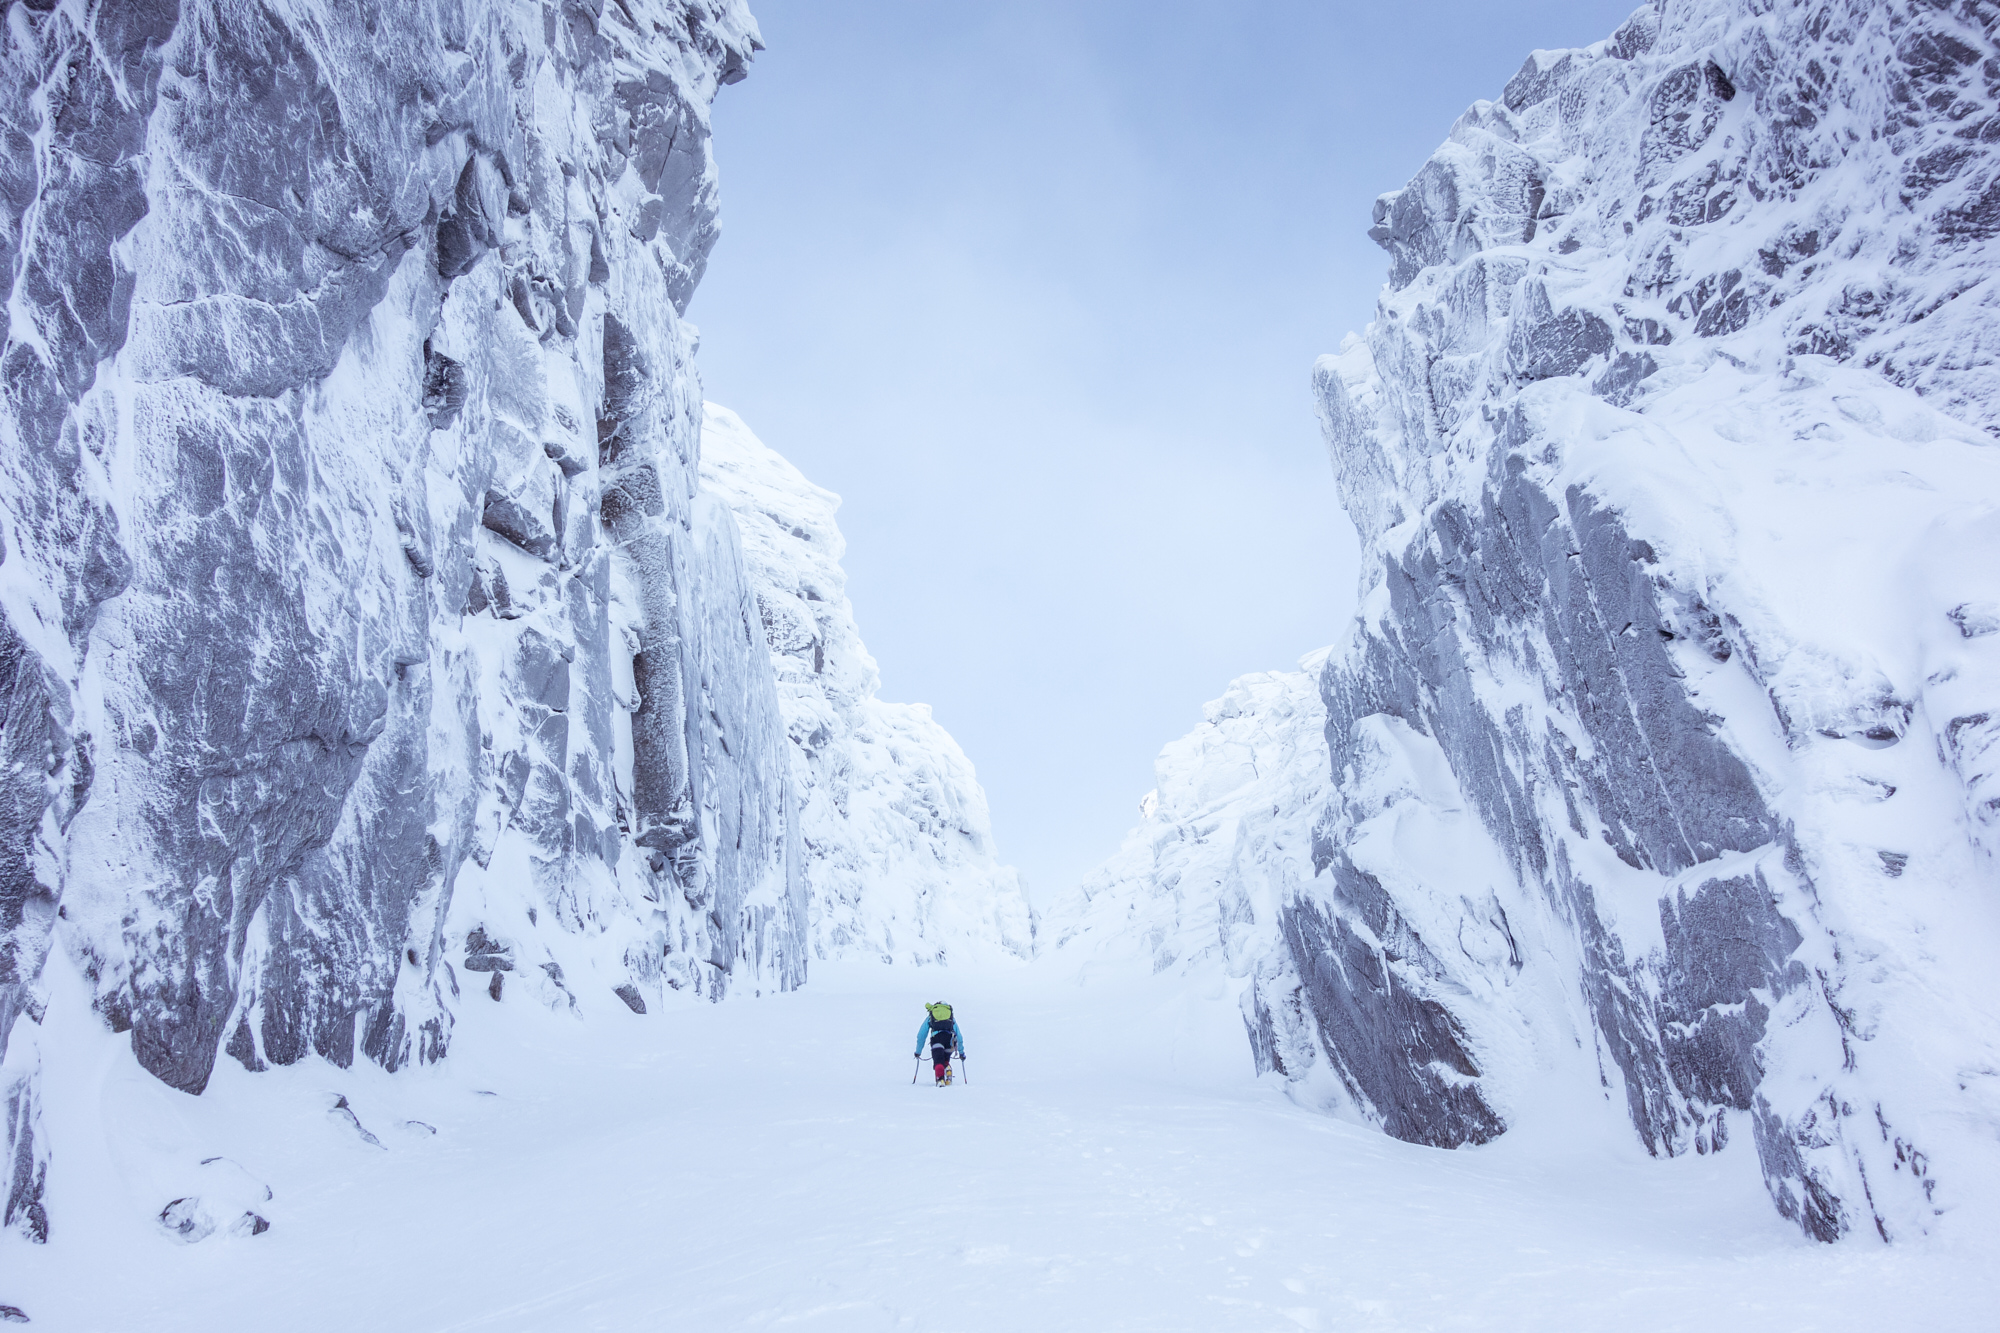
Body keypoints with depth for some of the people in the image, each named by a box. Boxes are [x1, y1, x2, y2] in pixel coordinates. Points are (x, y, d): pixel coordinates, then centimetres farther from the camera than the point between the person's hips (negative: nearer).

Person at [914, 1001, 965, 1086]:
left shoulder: (930, 1017, 32)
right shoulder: (952, 1018, 35)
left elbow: (921, 1035, 32)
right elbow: (959, 1036, 36)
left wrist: (918, 1051, 39)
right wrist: (961, 1051, 43)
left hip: (936, 1036, -2)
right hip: (950, 1038, 2)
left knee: (938, 1062, -8)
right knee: (945, 1060, 21)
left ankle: (941, 1079, -32)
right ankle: (948, 1069, -8)